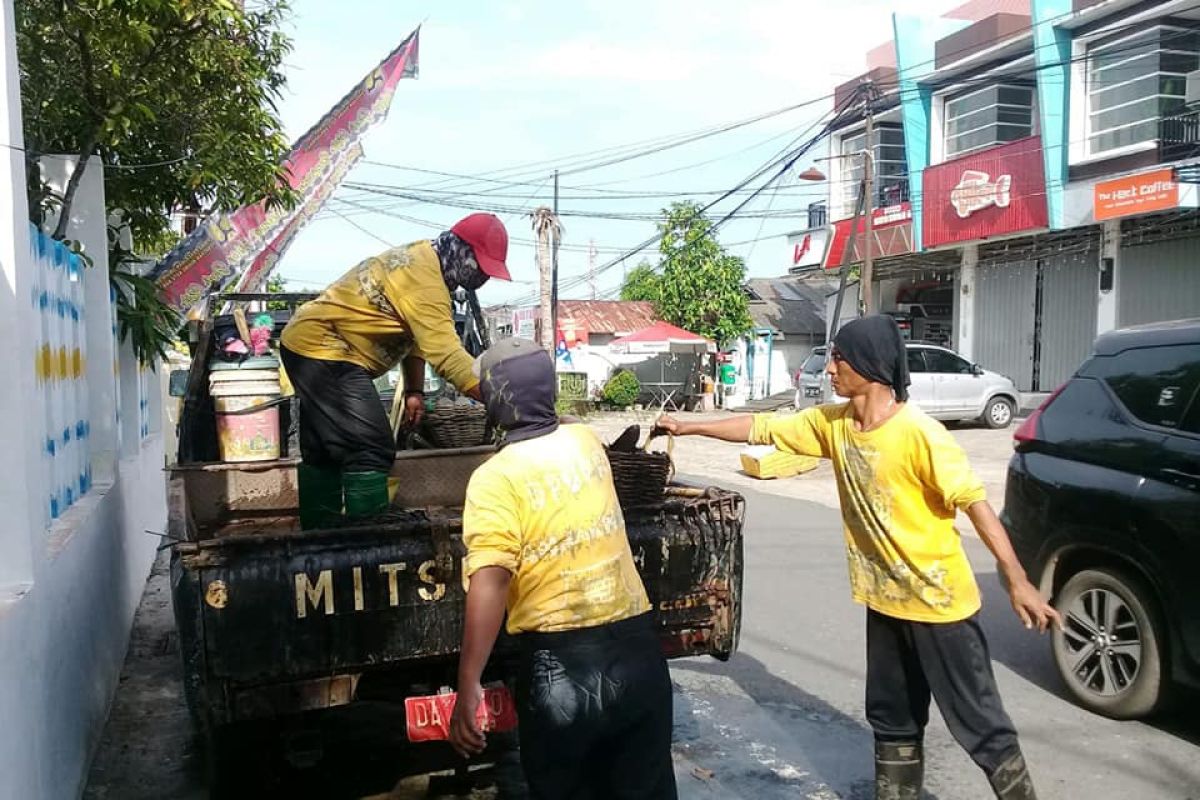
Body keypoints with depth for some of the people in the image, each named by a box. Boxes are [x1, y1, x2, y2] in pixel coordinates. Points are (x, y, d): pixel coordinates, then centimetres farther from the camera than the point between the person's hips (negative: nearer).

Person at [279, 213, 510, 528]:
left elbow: (416, 334, 12)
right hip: (324, 351, -11)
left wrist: (414, 389, 6)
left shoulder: (422, 259, 9)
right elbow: (447, 355, -31)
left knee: (323, 452, 16)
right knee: (371, 451, -13)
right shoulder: (424, 278, -23)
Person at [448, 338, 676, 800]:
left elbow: (491, 580, -22)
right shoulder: (586, 441, 6)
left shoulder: (496, 477, -11)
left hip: (561, 663, -4)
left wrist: (468, 687, -22)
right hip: (636, 649, 5)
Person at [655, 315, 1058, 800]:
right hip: (884, 600, 7)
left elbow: (974, 502, -20)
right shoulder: (831, 424, -1)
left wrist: (1017, 580, -22)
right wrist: (690, 428, 9)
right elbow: (761, 428, 6)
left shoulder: (919, 433, -22)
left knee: (978, 721, 3)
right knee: (893, 720, 19)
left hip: (939, 601, -7)